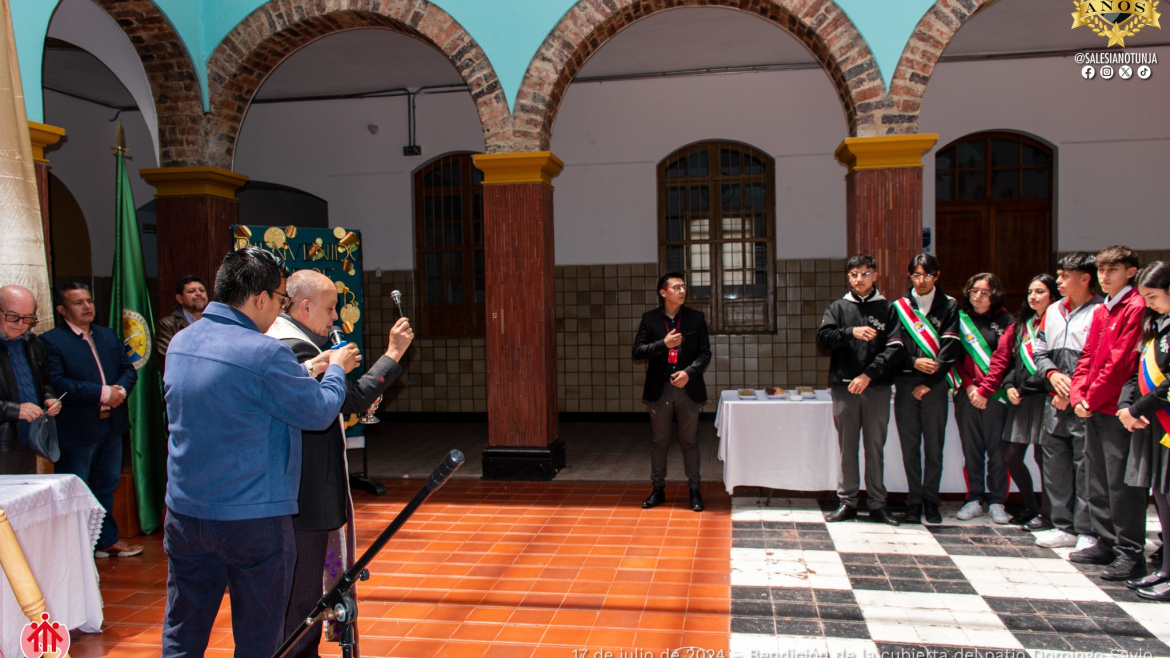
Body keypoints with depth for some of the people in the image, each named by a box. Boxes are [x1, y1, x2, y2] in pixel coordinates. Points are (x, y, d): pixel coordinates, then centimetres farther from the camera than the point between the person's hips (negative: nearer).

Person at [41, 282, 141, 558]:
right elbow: (57, 384, -20)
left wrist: (121, 389, -10)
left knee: (107, 486, 18)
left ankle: (107, 540, 31)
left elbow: (128, 369, 11)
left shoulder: (108, 335, 12)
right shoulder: (51, 340, -10)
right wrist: (102, 392, -22)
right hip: (76, 429, -7)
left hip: (111, 425, 7)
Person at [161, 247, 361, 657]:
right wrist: (336, 369, 8)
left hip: (185, 514, 7)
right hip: (254, 520, -6)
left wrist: (306, 373, 15)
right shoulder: (264, 353, -20)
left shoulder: (180, 343, 4)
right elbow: (320, 412, -11)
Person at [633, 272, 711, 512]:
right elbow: (637, 351, -4)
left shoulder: (696, 318, 1)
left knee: (689, 442, 8)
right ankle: (658, 489, 22)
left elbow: (705, 353, 0)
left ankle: (694, 490, 19)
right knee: (659, 442, 10)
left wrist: (689, 372, -16)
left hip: (688, 387, 0)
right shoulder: (649, 319, 0)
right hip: (660, 389, 0)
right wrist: (663, 344, -19)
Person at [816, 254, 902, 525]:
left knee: (876, 446, 5)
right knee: (847, 447, 6)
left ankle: (877, 505, 13)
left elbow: (893, 348, -3)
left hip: (877, 388, -1)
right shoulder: (838, 307, 10)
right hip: (844, 386, 1)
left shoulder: (887, 309, 6)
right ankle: (847, 501, 14)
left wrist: (868, 374, -13)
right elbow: (823, 337, -2)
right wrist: (851, 332, -19)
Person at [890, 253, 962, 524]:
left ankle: (931, 500, 11)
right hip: (905, 383, 1)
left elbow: (950, 349, -1)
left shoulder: (948, 306, 7)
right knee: (909, 446, 2)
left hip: (935, 384, -1)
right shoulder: (899, 307, 11)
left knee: (934, 446, 0)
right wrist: (914, 362, -14)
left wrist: (929, 382, -8)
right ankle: (914, 501, 10)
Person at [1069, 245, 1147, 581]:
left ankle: (1131, 553, 6)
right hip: (1093, 409, 9)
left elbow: (1121, 361, -17)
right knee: (1098, 479, 14)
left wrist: (1092, 398, -11)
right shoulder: (1100, 310, 16)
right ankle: (1106, 543, 25)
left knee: (1121, 482, -3)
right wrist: (1078, 395, 2)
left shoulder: (1136, 307, -12)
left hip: (1117, 408, -9)